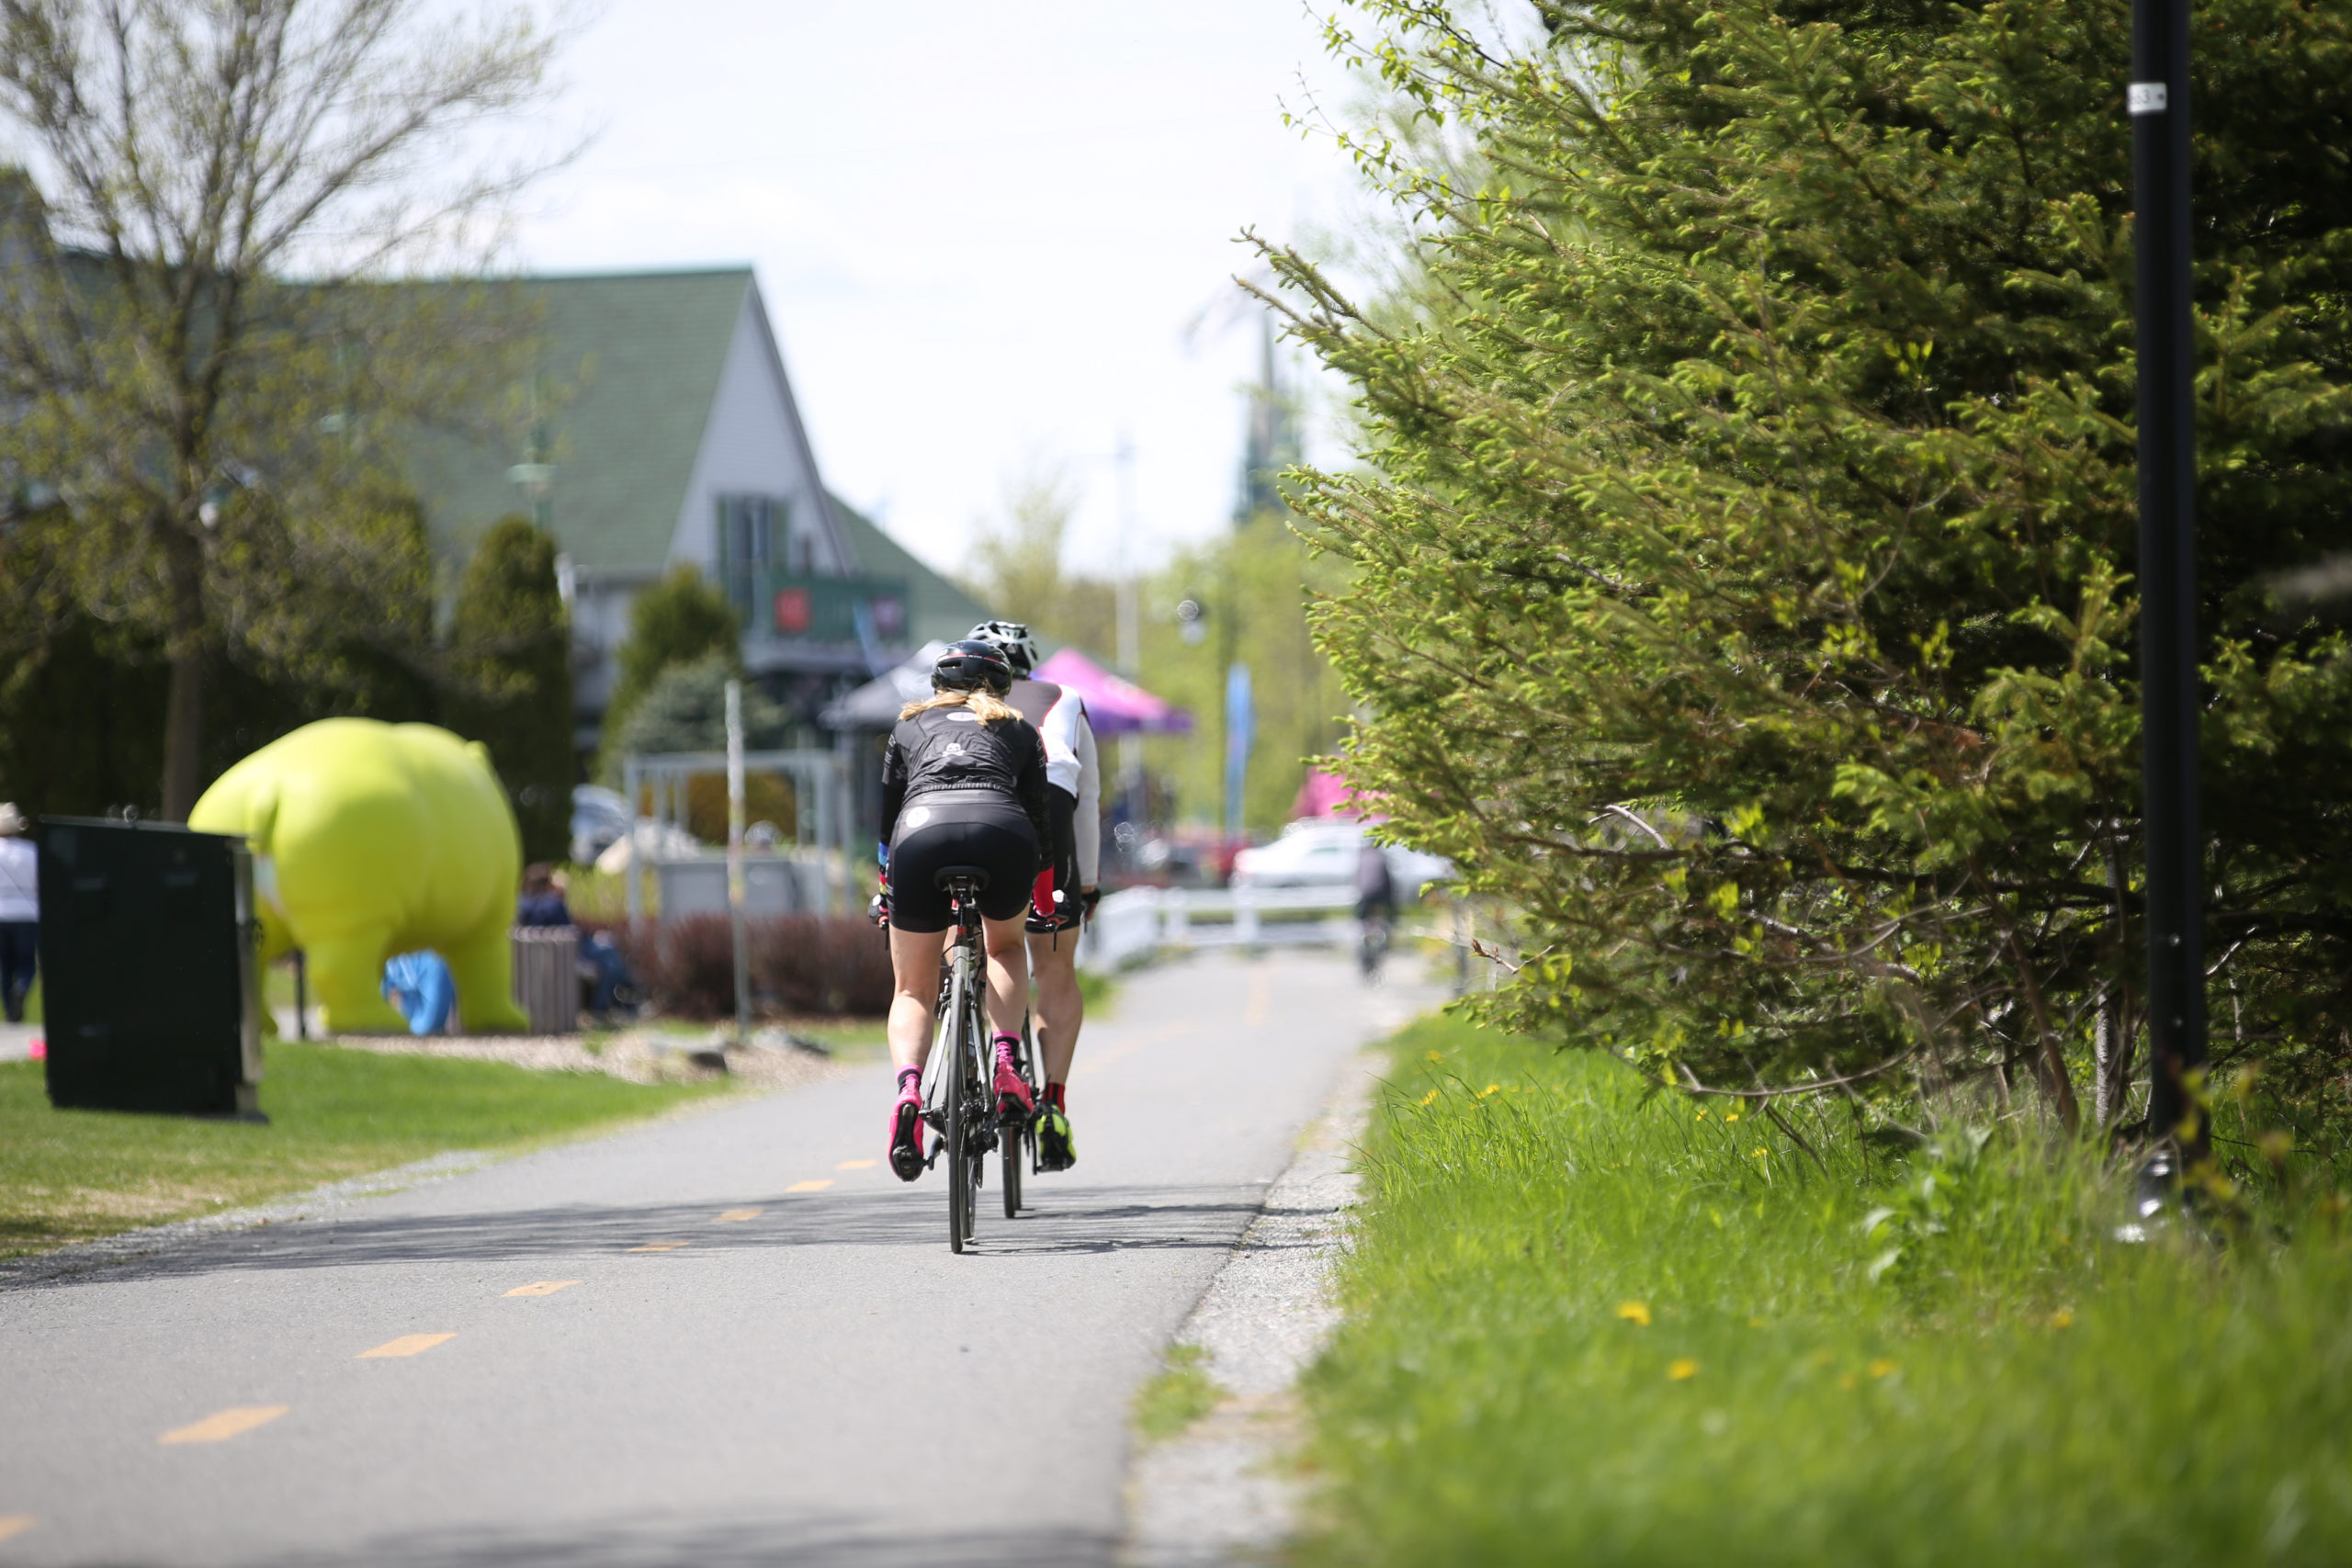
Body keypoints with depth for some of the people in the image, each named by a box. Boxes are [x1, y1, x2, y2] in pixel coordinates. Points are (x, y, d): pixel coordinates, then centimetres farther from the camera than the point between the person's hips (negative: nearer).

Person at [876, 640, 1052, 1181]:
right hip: (1002, 829, 0)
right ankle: (1006, 1058, 8)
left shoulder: (910, 727, 31)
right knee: (1006, 946, 31)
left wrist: (887, 893, 46)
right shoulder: (1019, 731, 30)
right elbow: (1038, 816, 28)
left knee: (913, 992, 13)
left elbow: (888, 818, 34)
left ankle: (908, 1092, -15)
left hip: (922, 834, 0)